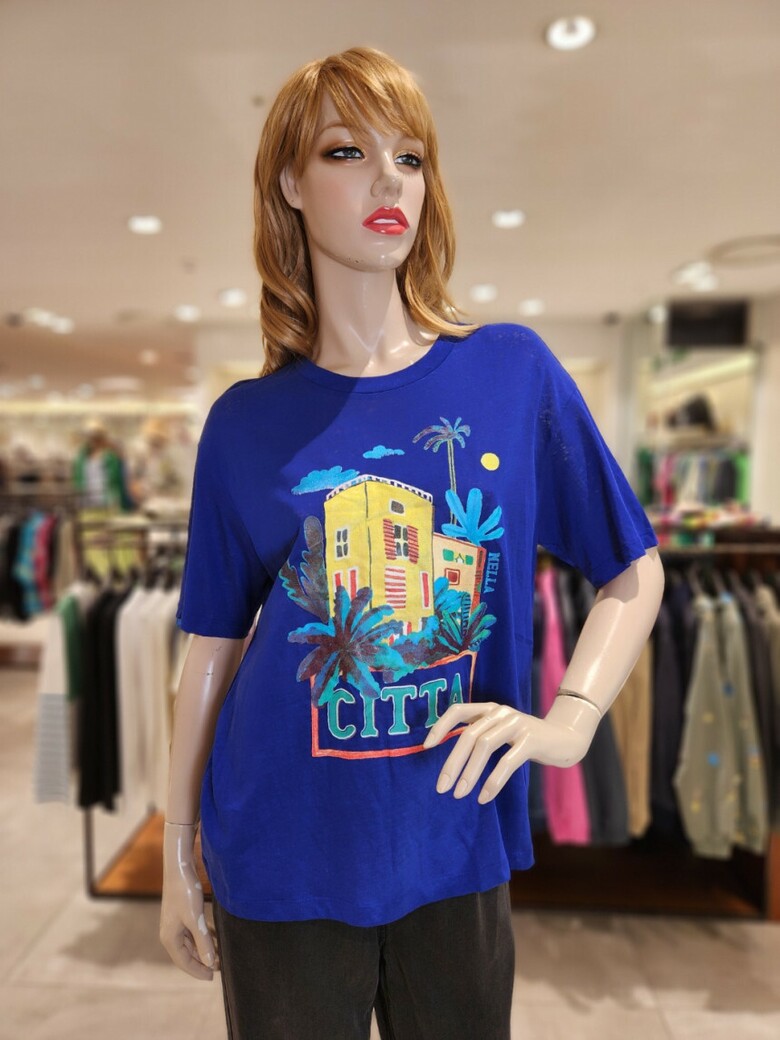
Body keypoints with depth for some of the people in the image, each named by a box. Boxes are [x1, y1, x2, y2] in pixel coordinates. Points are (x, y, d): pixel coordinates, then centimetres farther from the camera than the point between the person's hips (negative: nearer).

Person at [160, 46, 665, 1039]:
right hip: (284, 854, 0)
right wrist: (177, 855, 6)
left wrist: (567, 721, -14)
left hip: (457, 849, 1)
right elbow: (213, 649, 0)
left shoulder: (514, 369, -6)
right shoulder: (246, 422, -6)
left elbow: (635, 572, 0)